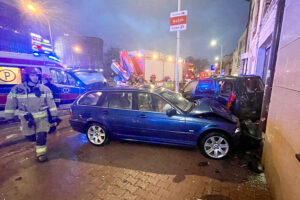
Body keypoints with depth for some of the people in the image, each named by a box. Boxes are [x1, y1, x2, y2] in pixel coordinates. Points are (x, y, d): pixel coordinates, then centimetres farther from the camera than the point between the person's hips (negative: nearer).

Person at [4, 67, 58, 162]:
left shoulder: (45, 89, -7)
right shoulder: (17, 89, -6)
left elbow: (51, 103, -2)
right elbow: (10, 104, 2)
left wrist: (54, 115, -1)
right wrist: (9, 117, 5)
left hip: (42, 117, -1)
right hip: (26, 119, 2)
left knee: (41, 136, -2)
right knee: (30, 137, 15)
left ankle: (41, 153, 18)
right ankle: (39, 142, 47)